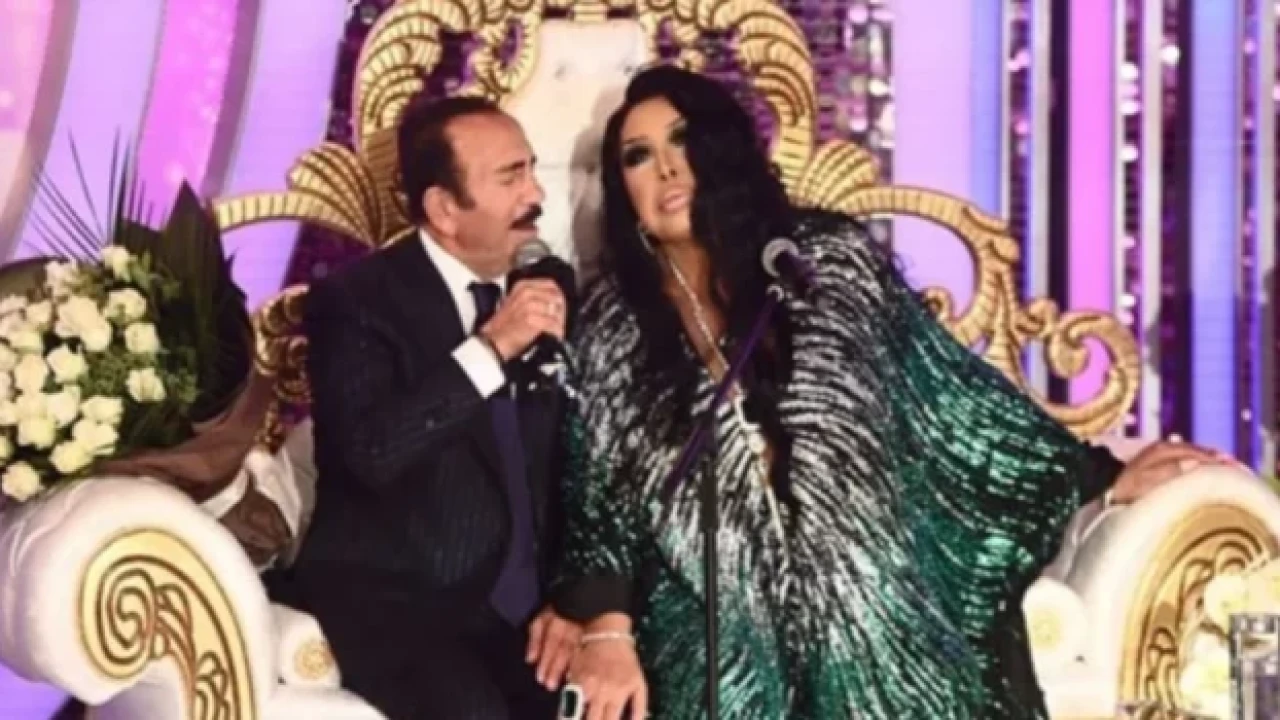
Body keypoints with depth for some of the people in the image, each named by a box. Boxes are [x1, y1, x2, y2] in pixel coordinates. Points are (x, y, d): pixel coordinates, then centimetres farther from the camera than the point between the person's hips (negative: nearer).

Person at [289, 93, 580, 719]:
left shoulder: (548, 288, 10)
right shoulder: (355, 299, -4)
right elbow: (370, 453, -20)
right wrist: (489, 349, -21)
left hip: (519, 607, 5)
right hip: (392, 604, -5)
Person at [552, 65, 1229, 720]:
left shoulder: (827, 260, 3)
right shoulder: (614, 327, 5)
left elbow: (946, 389, 7)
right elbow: (598, 499, 2)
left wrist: (1104, 477, 6)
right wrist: (608, 632, -14)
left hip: (880, 618, 0)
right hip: (723, 654, 0)